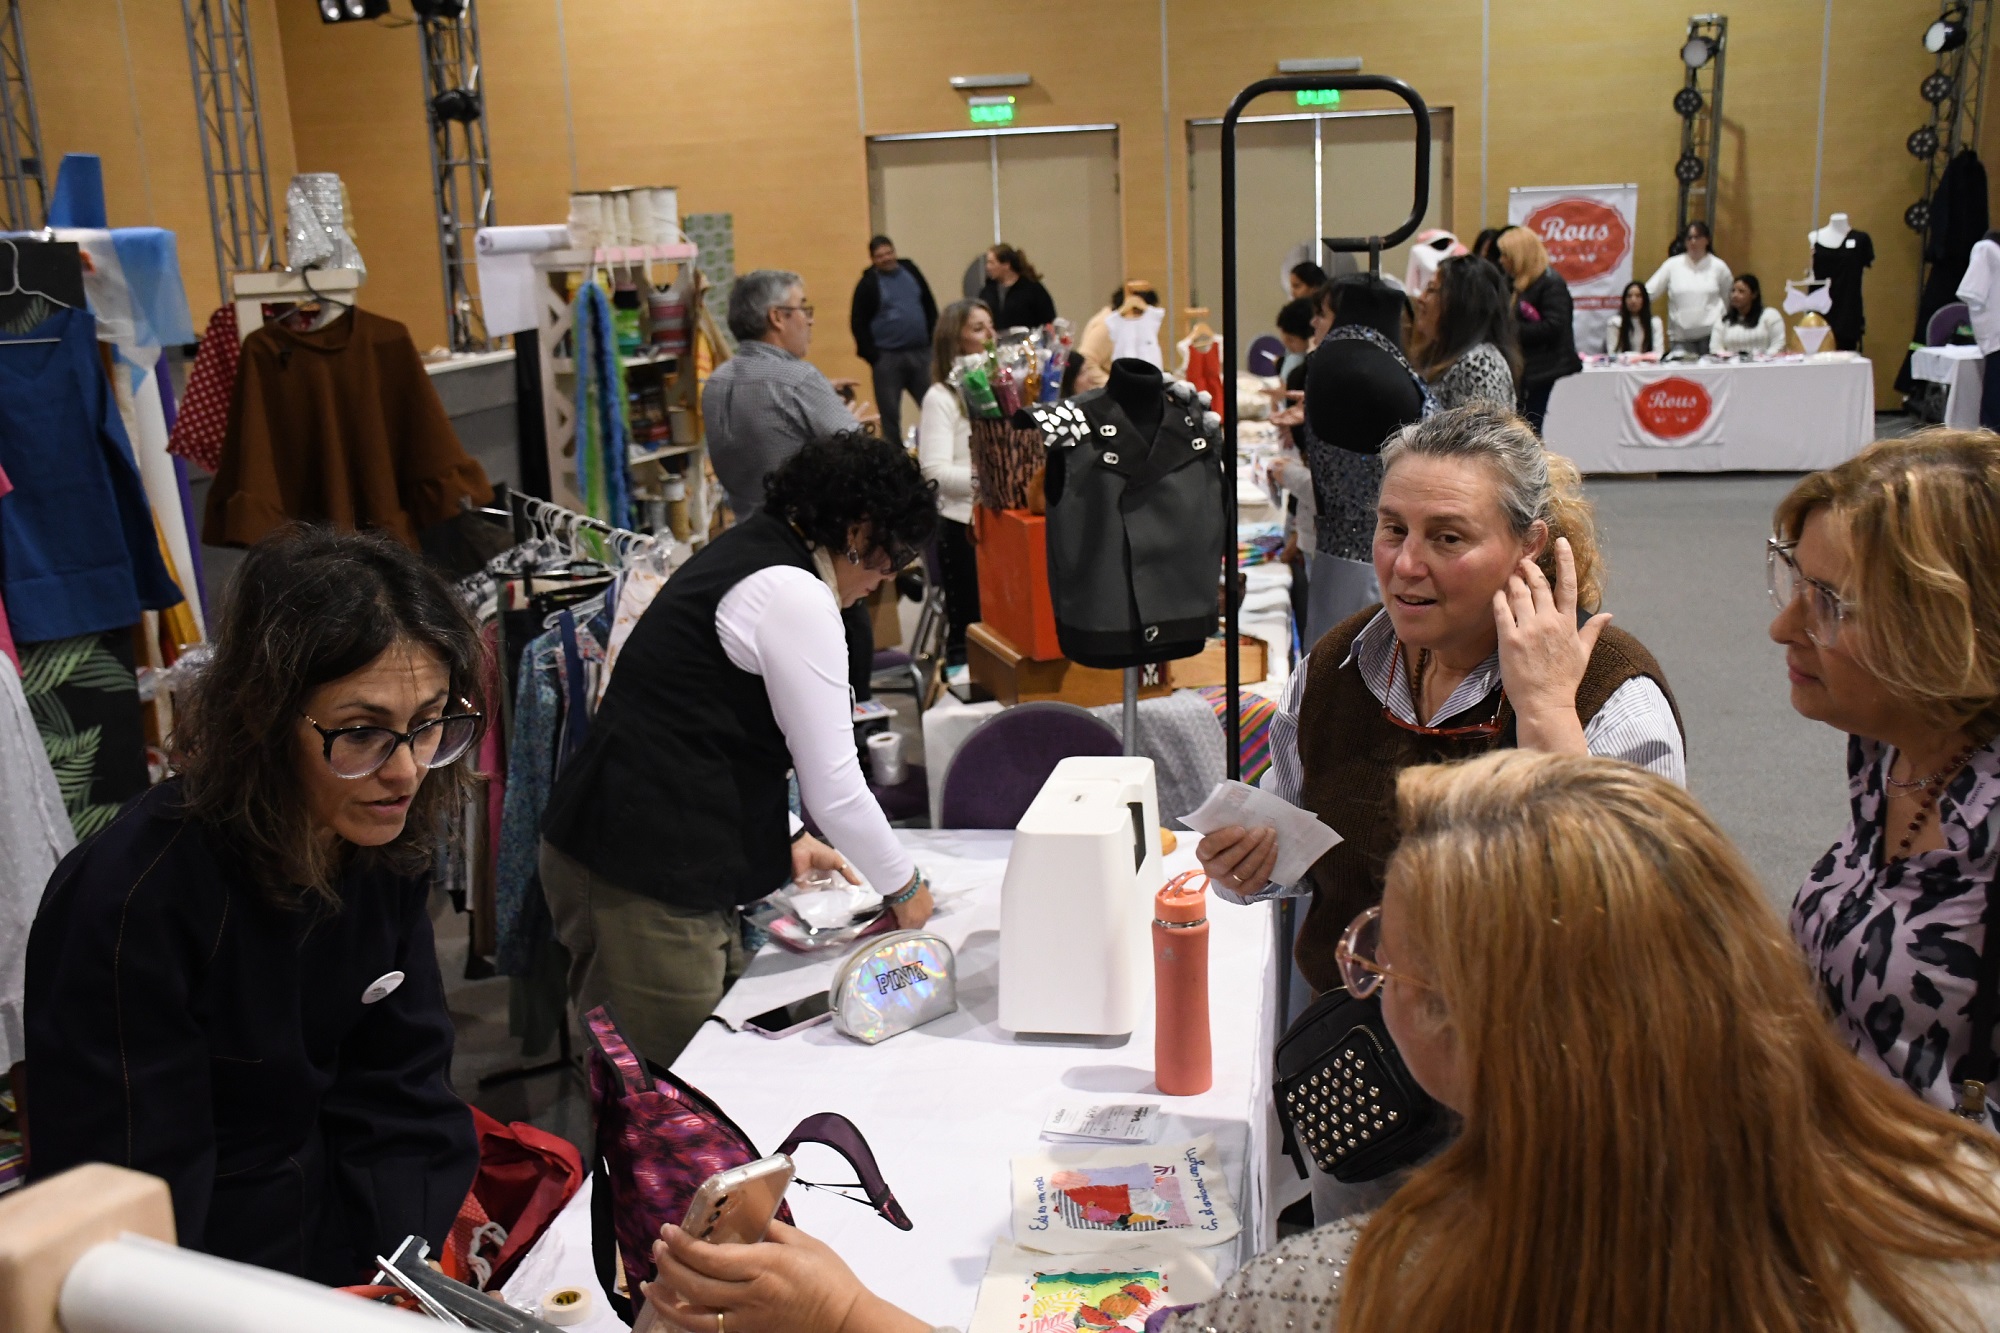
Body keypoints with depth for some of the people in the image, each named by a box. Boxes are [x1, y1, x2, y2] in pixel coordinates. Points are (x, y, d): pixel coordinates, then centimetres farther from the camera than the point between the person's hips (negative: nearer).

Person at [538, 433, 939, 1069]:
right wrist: (905, 887, 2)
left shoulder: (742, 553, 15)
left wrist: (784, 837, 25)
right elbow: (833, 788, -13)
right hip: (645, 885, -10)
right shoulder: (794, 594, -15)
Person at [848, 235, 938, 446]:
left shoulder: (910, 270, 9)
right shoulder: (868, 283, -2)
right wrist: (873, 356, -8)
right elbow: (858, 323, -3)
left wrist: (931, 339, 8)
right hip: (888, 358, -3)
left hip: (921, 354, 3)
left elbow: (930, 307, 15)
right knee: (890, 414, 2)